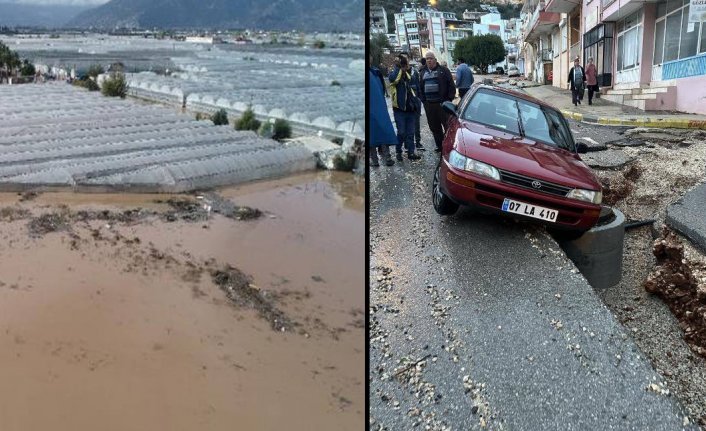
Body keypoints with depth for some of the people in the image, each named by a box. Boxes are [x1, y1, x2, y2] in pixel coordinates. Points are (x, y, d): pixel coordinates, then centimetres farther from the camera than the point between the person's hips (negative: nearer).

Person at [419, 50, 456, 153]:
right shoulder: (423, 73, 16)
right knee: (434, 127, 10)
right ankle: (440, 146, 20)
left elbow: (451, 86, -3)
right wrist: (423, 100, 9)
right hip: (429, 105, 5)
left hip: (442, 103, -5)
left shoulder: (443, 70, 0)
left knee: (447, 125, -4)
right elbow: (420, 88, 21)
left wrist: (449, 99, -10)